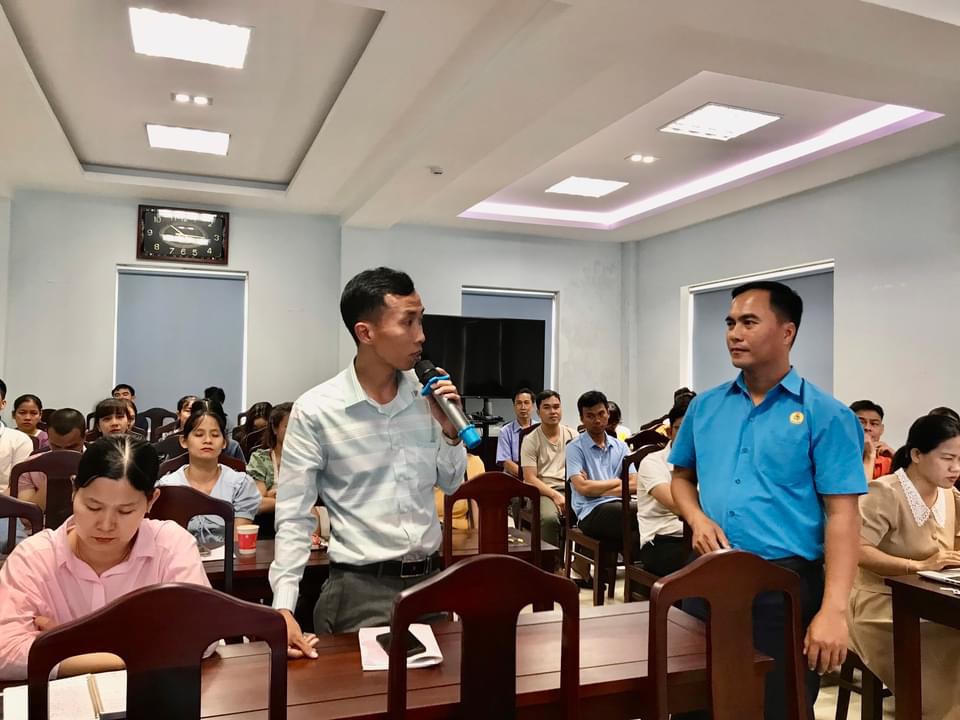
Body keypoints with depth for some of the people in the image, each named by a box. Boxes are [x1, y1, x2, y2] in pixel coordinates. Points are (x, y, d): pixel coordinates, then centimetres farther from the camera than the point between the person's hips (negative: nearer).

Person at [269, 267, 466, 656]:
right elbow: (293, 518, -9)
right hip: (360, 590, -5)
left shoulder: (427, 398, 0)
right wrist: (283, 608, -18)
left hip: (429, 581, 5)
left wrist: (449, 431, -6)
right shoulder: (315, 410, -13)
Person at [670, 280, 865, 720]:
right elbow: (682, 477, 19)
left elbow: (841, 515, -11)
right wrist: (698, 519, -3)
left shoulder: (825, 415, -7)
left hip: (785, 586, -4)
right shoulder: (705, 407, 7)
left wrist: (833, 609, -18)